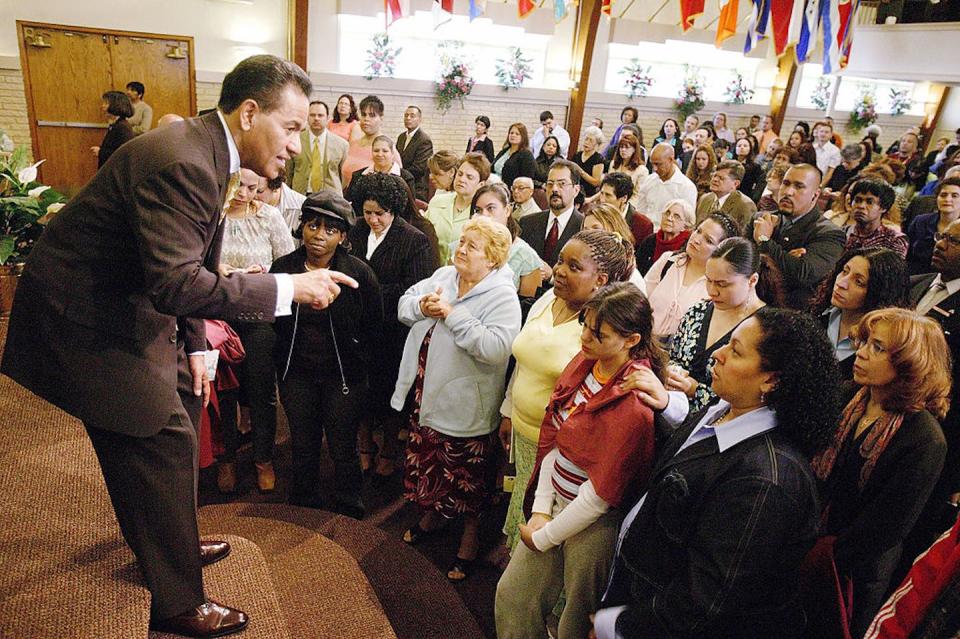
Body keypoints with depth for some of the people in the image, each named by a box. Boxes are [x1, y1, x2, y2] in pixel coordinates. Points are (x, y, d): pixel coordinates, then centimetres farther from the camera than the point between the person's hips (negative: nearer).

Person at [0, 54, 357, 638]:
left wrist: (194, 348, 10)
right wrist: (289, 288, -32)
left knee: (182, 405, 18)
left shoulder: (207, 153, 4)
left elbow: (194, 263, 11)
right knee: (164, 441, -7)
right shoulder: (179, 163, -29)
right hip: (83, 317, -10)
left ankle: (173, 541, 39)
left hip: (128, 302, 10)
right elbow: (175, 283, -36)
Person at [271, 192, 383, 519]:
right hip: (296, 374, 3)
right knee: (303, 446, 17)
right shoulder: (283, 268, -3)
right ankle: (302, 509, 39)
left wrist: (365, 367, -5)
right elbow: (271, 320, 10)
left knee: (343, 448, 10)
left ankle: (347, 514, 32)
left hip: (344, 375, -2)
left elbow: (374, 329, -4)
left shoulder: (359, 273, -11)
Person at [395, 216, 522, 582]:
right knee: (426, 457, 25)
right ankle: (433, 514, 51)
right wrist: (422, 306, -15)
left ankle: (470, 537, 35)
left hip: (464, 404, -7)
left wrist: (453, 314, -28)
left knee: (466, 474, 11)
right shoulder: (444, 275, 3)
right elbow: (404, 305, 7)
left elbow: (497, 347, -32)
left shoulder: (502, 296, -18)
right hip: (425, 392, 7)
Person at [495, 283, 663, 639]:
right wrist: (540, 510, -3)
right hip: (556, 502, 7)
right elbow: (552, 438, 0)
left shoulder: (634, 403, -27)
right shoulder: (584, 362, -5)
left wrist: (543, 537, -12)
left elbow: (602, 491, -23)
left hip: (596, 521, -6)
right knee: (511, 594, 16)